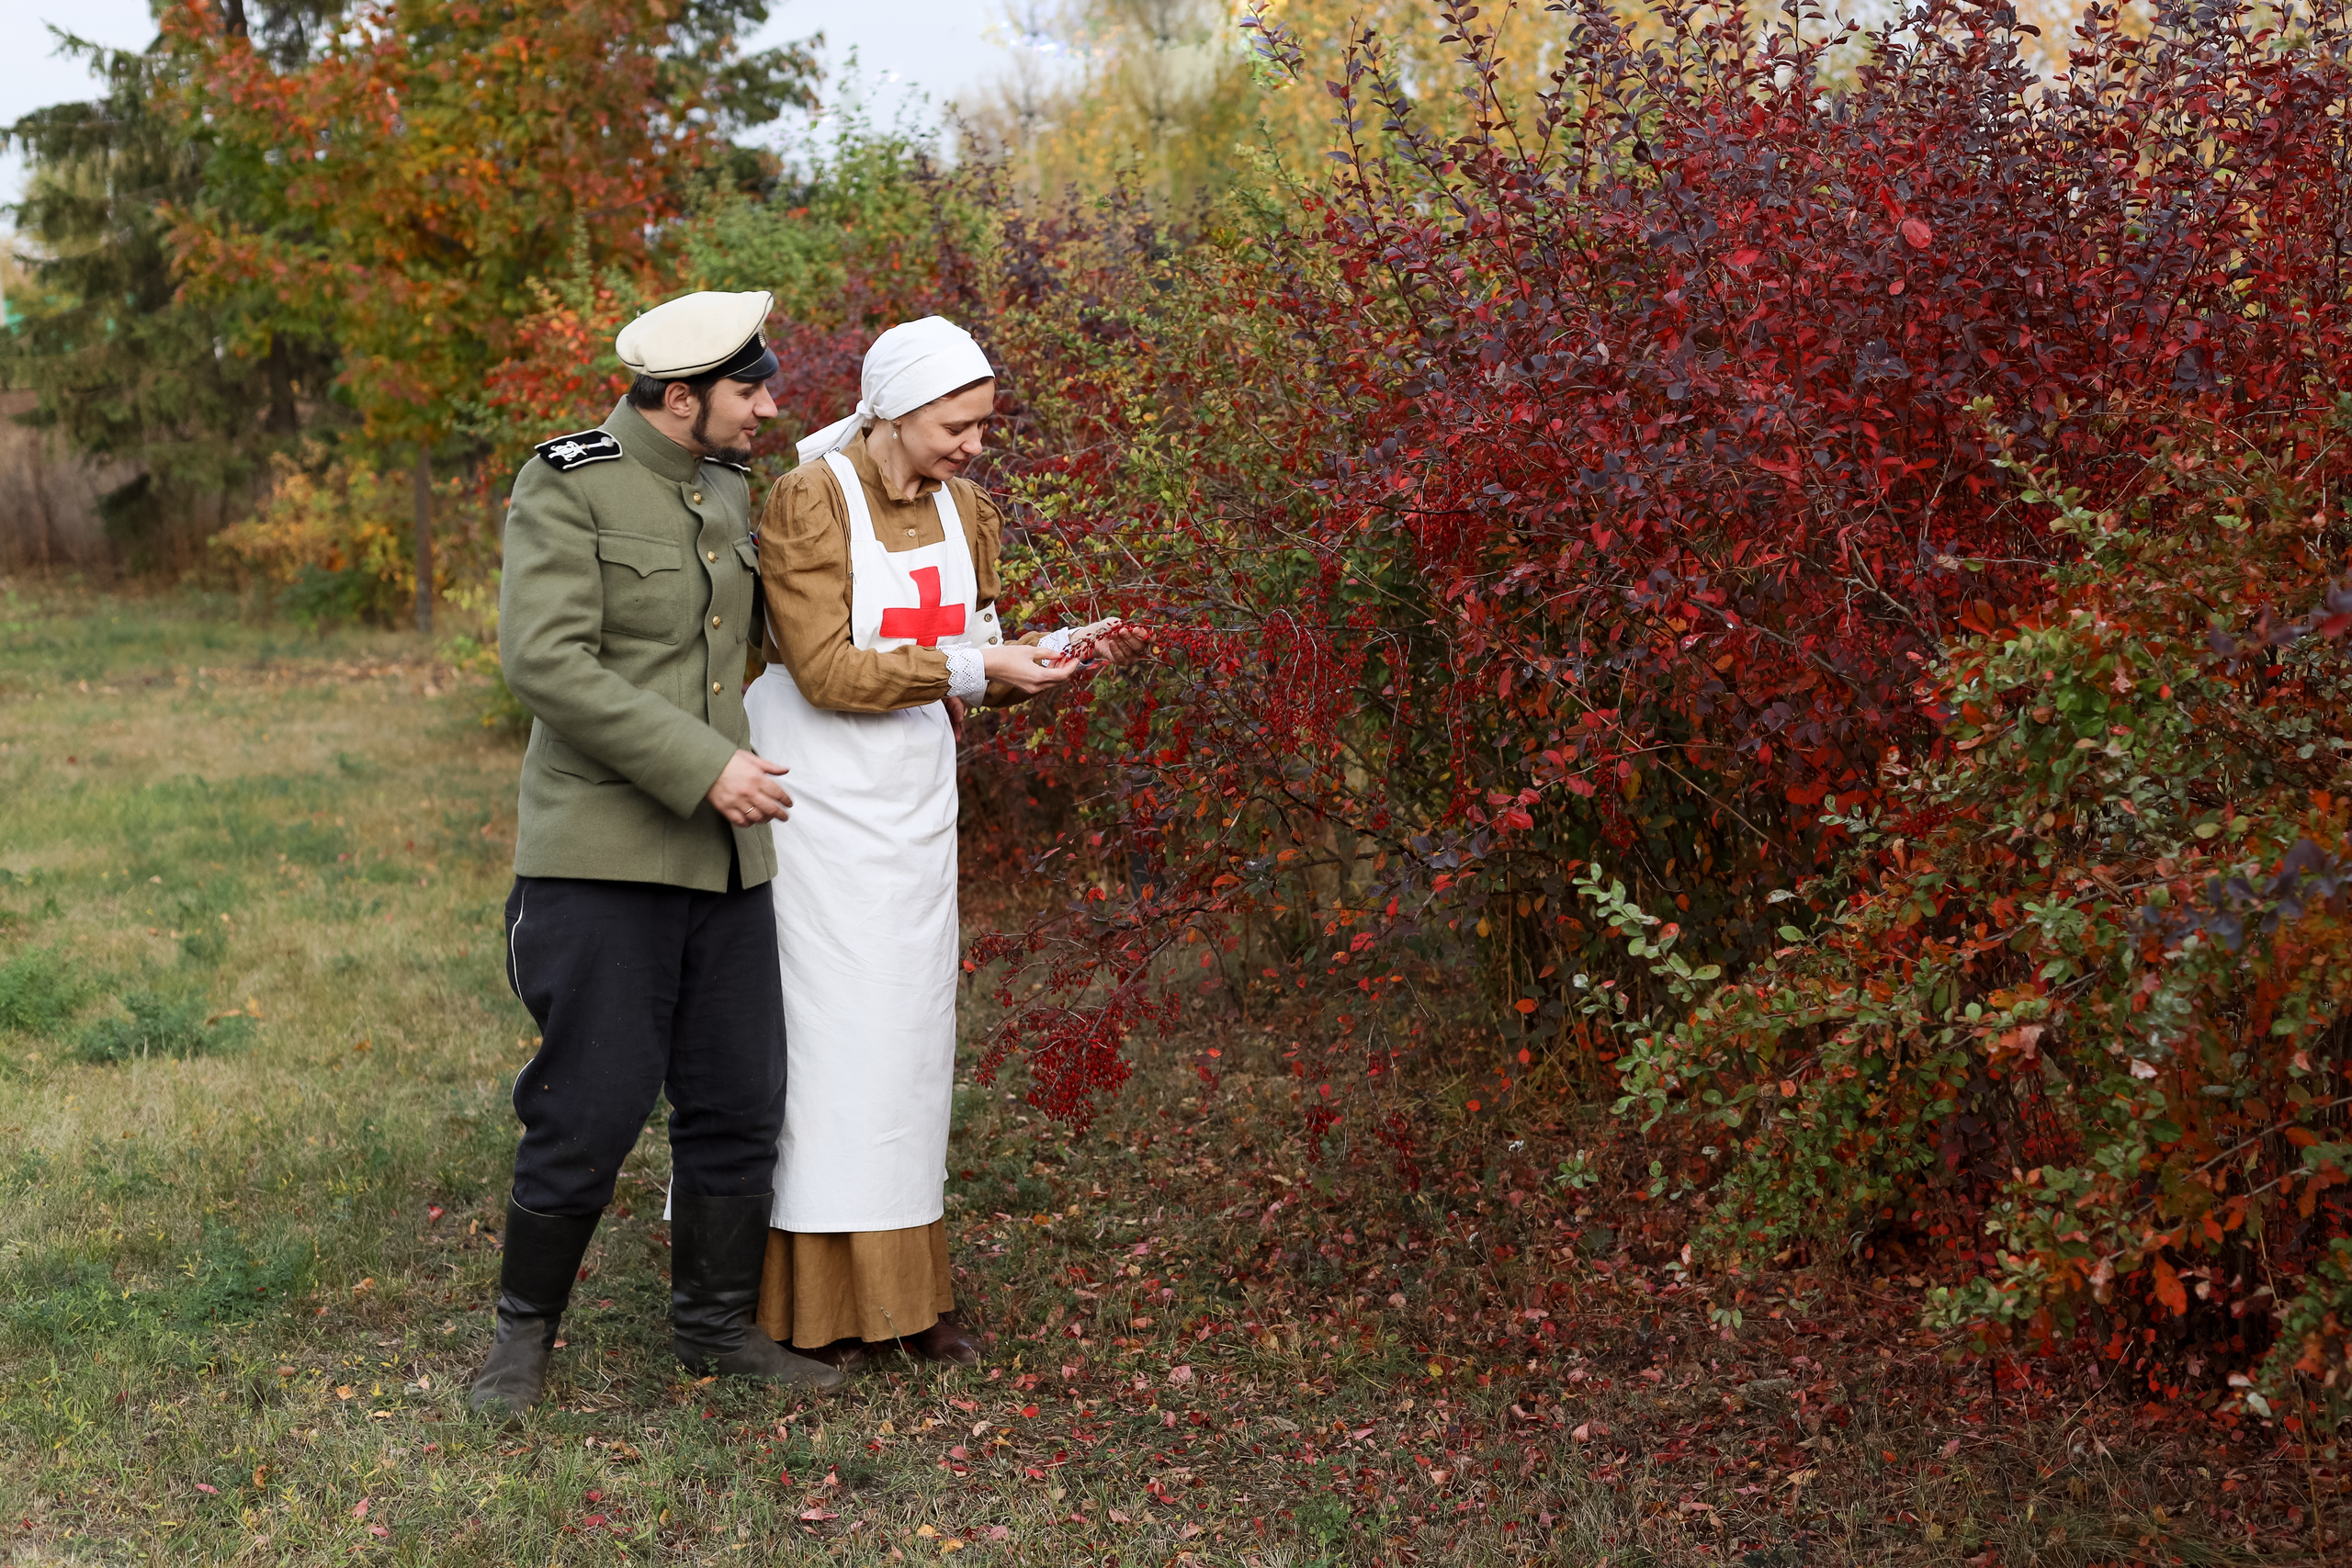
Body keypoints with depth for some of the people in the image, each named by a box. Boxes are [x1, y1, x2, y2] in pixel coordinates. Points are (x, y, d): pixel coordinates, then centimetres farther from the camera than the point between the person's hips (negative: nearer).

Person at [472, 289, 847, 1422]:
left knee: (741, 1103, 9)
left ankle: (716, 1326, 25)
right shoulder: (567, 484, -9)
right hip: (602, 855, -7)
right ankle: (525, 1328, 16)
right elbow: (545, 661, -19)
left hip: (724, 857, 7)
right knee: (592, 1106, -4)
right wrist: (704, 766, -22)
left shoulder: (730, 490, 13)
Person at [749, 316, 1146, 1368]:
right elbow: (825, 669, -17)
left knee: (910, 1029, 9)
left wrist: (1060, 650, -5)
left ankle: (904, 1289, 17)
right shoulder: (809, 501, -12)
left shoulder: (960, 508, 8)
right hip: (820, 795, -6)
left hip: (913, 796, 7)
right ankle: (811, 1299, 5)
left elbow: (973, 655, 12)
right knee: (822, 1030, -4)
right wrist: (971, 668, -22)